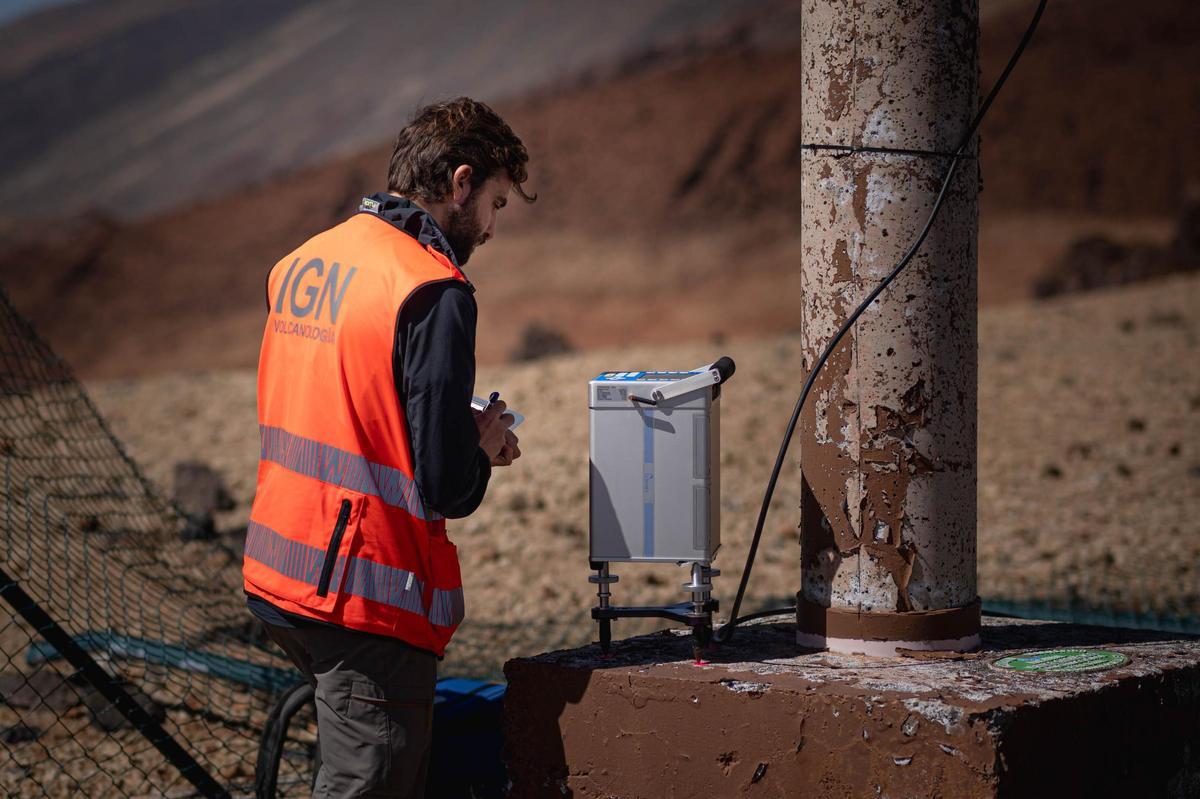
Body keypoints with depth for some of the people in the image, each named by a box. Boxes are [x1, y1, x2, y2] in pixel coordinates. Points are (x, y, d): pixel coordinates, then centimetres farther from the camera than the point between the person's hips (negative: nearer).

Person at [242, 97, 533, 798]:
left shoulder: (298, 265, 9)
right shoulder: (435, 294, -16)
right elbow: (448, 490, -19)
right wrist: (484, 445, 3)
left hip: (275, 575, 8)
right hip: (366, 597, -8)